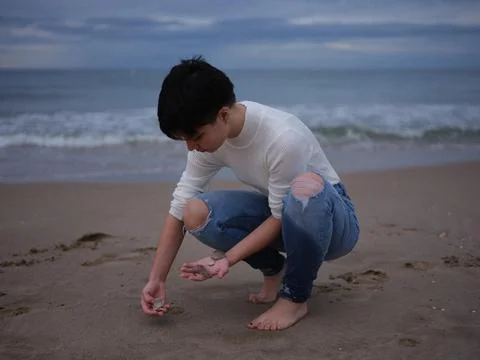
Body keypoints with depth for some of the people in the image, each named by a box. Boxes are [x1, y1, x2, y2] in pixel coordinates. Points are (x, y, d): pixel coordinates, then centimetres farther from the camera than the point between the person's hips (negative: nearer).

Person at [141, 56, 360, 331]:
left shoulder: (283, 138, -33)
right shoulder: (210, 135, -13)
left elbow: (281, 216, -23)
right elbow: (179, 206, -11)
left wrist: (226, 258, -29)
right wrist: (157, 279, -14)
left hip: (331, 220, -5)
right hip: (284, 217, 6)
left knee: (305, 187, -41)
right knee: (196, 214, -19)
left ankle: (295, 298, -17)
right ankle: (275, 270, 5)